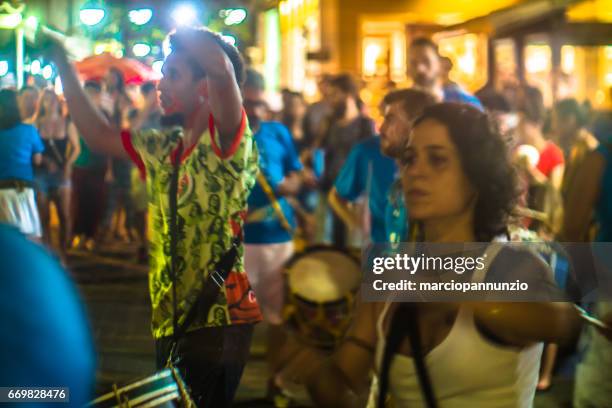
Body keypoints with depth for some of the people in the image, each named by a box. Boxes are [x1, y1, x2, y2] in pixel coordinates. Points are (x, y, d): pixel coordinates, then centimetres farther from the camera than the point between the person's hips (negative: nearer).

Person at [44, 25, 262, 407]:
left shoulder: (227, 139, -8)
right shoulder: (161, 149, 15)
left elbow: (222, 67, -25)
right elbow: (98, 133, 22)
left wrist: (178, 31, -8)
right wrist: (61, 60, 22)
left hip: (221, 320, -8)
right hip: (172, 322, 8)